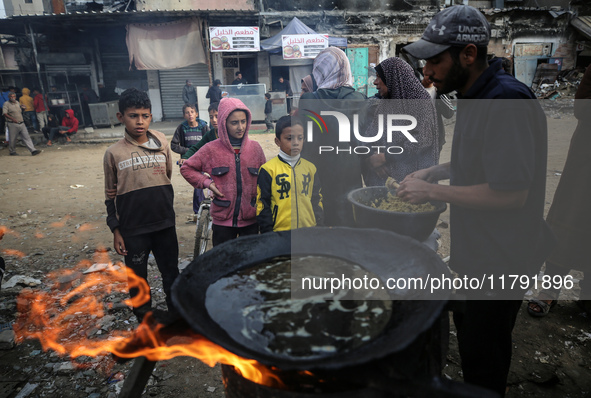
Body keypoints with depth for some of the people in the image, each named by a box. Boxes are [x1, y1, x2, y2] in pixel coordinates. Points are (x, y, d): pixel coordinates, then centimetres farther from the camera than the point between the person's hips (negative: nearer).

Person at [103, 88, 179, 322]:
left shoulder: (162, 145, -1)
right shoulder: (114, 153, -4)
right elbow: (110, 196, 2)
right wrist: (116, 231, 0)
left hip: (164, 223, 2)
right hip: (132, 229, -1)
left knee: (171, 272, 14)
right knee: (138, 278, 13)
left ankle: (176, 314, 35)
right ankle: (144, 319, 34)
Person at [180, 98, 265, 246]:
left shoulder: (255, 148, 2)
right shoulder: (211, 149, -5)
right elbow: (186, 168, 5)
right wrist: (207, 182, -6)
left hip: (250, 219, 2)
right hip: (222, 219, -2)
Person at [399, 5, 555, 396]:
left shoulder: (507, 100, -25)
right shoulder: (475, 96, 6)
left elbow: (511, 192, -29)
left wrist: (432, 192, -22)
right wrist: (435, 171, 4)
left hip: (500, 260, -10)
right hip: (473, 249, 10)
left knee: (482, 356, 10)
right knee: (468, 330, 28)